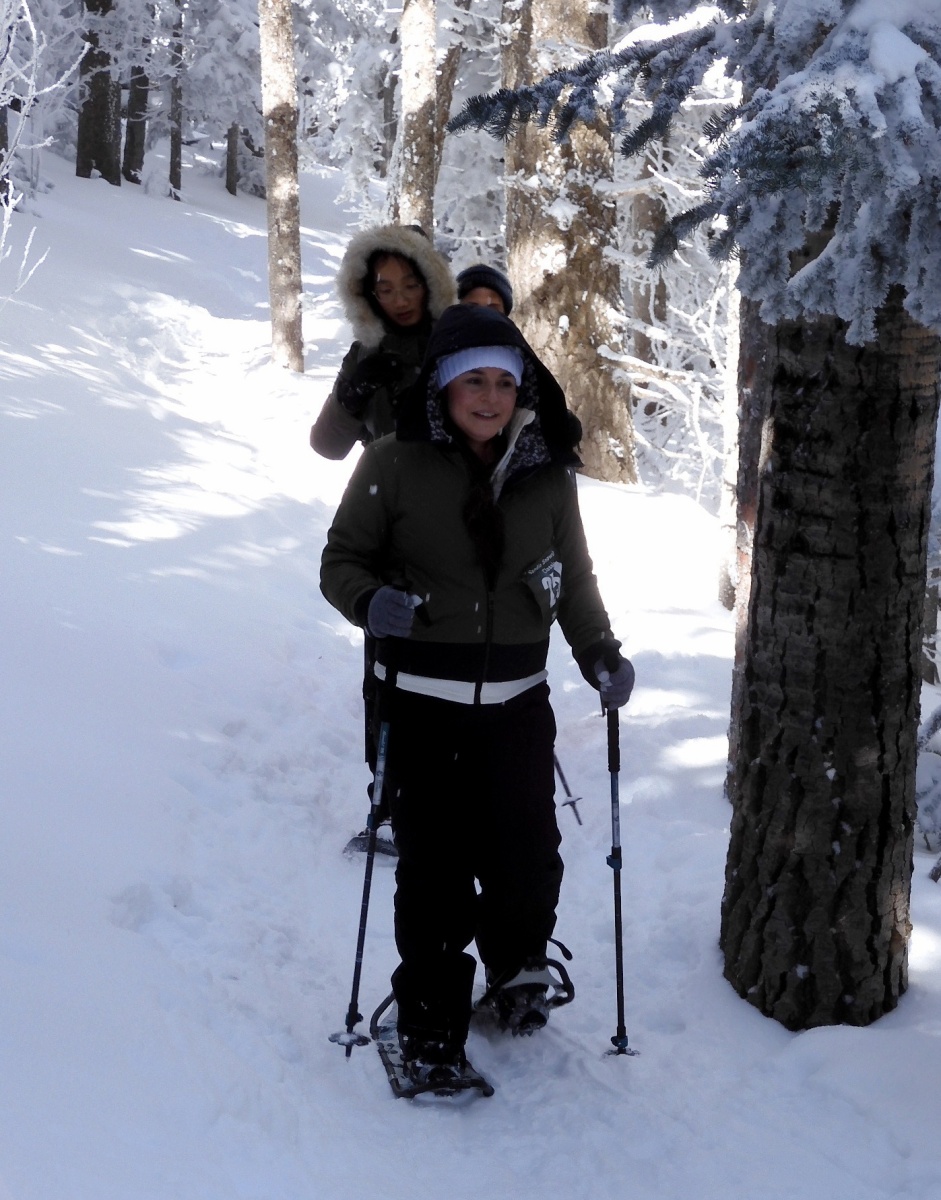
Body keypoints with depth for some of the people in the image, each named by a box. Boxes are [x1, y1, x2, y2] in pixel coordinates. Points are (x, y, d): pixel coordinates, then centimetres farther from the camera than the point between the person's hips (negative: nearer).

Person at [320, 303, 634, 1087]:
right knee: (435, 872, -1)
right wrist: (371, 602, -20)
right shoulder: (394, 467, -5)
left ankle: (518, 964, 36)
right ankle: (431, 1023, 17)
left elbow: (575, 577, 14)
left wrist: (601, 654, 1)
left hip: (516, 705, 3)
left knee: (528, 862, 3)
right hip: (422, 705, -2)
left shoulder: (547, 477, 5)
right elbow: (342, 559, 1)